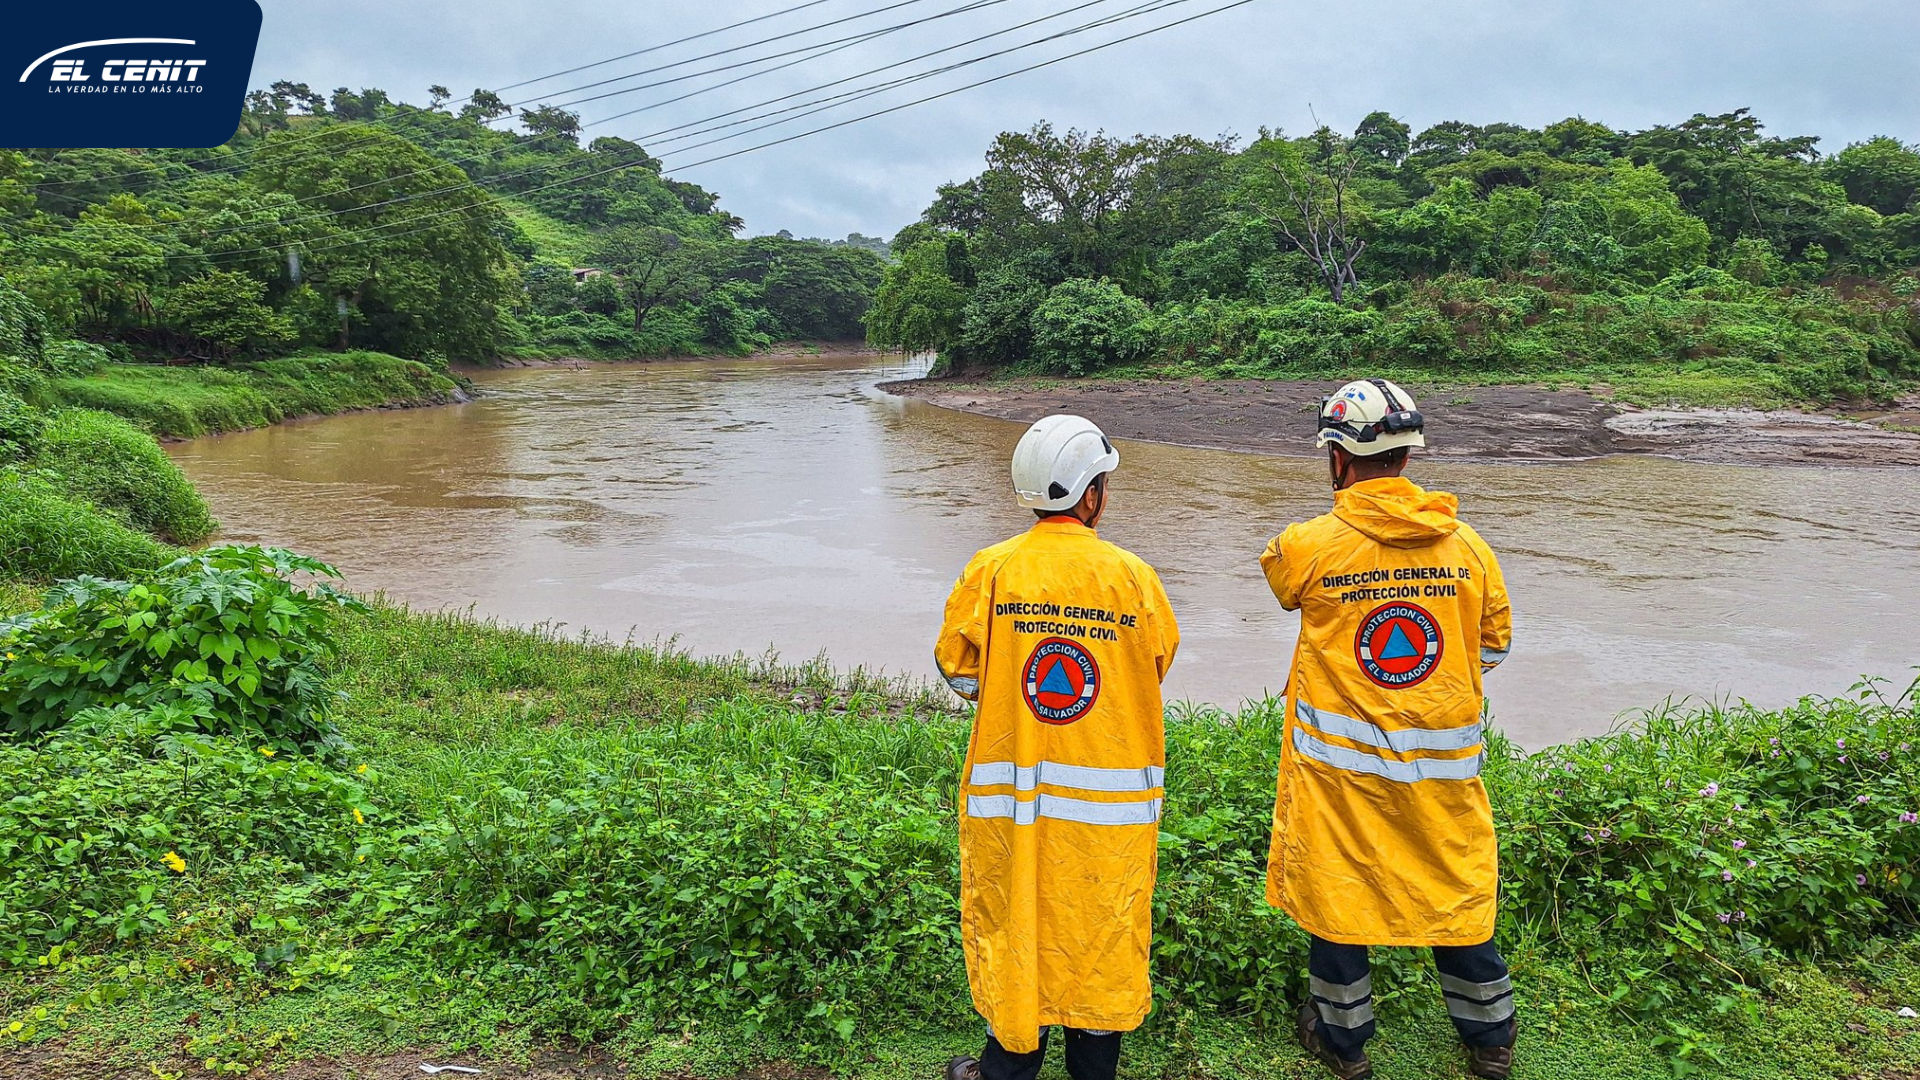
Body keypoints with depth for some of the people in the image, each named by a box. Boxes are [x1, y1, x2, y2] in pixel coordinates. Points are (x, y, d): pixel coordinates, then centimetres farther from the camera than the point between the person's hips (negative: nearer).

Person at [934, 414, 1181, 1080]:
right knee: (1102, 927, 15)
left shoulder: (991, 569, -10)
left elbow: (958, 670, -3)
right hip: (1111, 792, 0)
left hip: (1012, 789, 0)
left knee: (1014, 922, 14)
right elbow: (1159, 664, 3)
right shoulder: (1132, 576, -10)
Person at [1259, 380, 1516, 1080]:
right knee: (1454, 888, 17)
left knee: (1336, 886, 13)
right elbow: (1494, 645, 7)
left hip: (1339, 759, -3)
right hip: (1444, 765, 3)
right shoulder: (1466, 544, -5)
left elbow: (1277, 574, 10)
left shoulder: (1309, 546, -14)